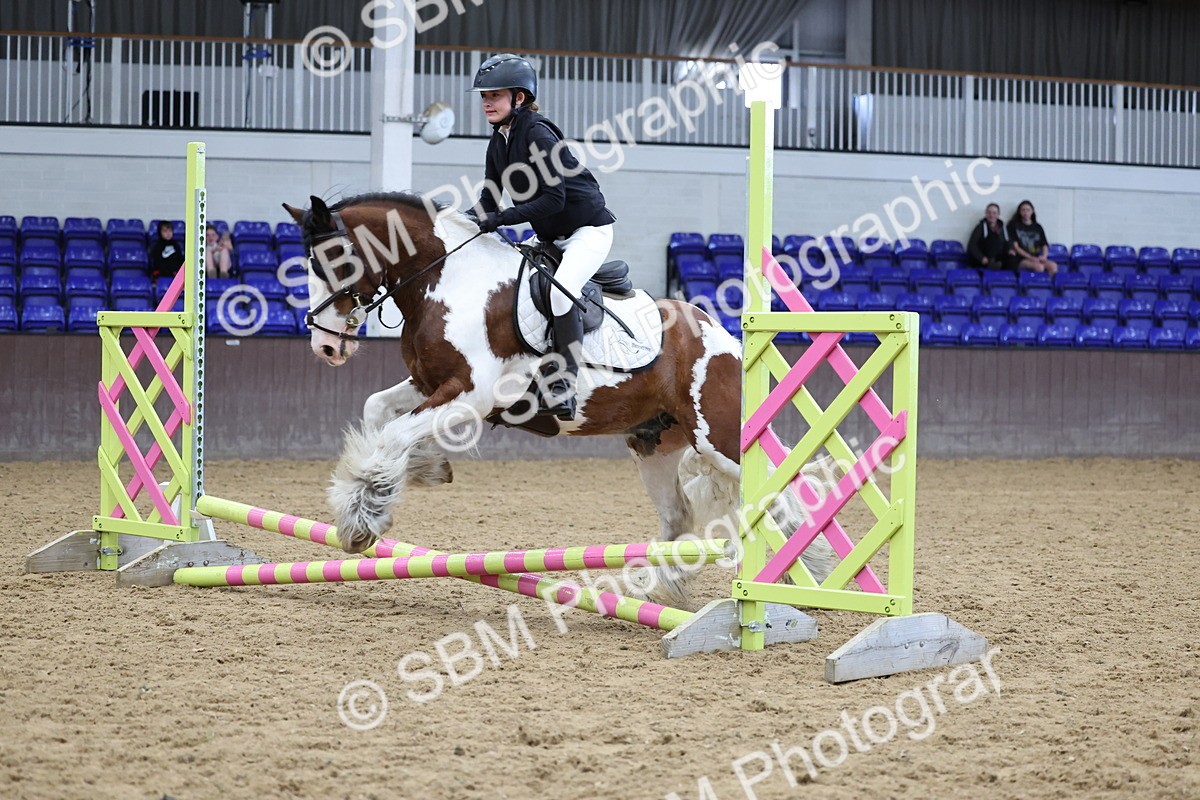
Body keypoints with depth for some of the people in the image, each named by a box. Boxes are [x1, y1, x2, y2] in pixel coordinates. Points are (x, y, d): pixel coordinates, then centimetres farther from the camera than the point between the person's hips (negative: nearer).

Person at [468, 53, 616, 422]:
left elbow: (552, 200, -27)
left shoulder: (538, 135, -22)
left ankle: (564, 387, -29)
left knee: (561, 288, -30)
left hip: (589, 229, -10)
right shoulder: (498, 143, 5)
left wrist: (500, 218, -32)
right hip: (550, 238, 10)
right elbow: (490, 199, 5)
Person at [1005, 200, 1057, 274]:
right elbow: (1015, 246, -1)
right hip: (1020, 259, -4)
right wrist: (1030, 257, -13)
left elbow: (1045, 245, 14)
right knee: (1039, 267, -35)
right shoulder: (1014, 225, 8)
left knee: (1053, 266, -28)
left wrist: (1044, 256, -10)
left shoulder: (1037, 227, 19)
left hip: (1036, 258, 4)